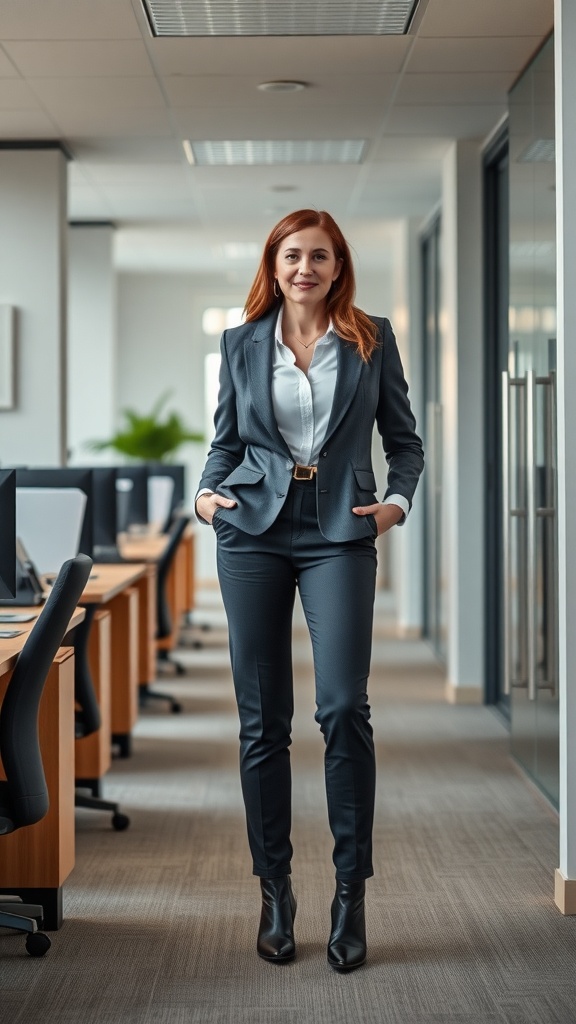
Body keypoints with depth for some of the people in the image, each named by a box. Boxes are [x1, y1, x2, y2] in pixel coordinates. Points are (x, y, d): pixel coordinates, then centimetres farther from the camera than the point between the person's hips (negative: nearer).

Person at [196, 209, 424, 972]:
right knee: (262, 720, 3)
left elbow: (404, 439, 11)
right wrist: (209, 492, -3)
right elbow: (227, 440, 15)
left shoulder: (371, 340, 7)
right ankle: (275, 890, 14)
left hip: (339, 533, -2)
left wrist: (397, 501, -6)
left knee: (343, 707, -14)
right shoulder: (241, 344, 10)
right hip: (255, 533, 2)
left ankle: (351, 892, -2)